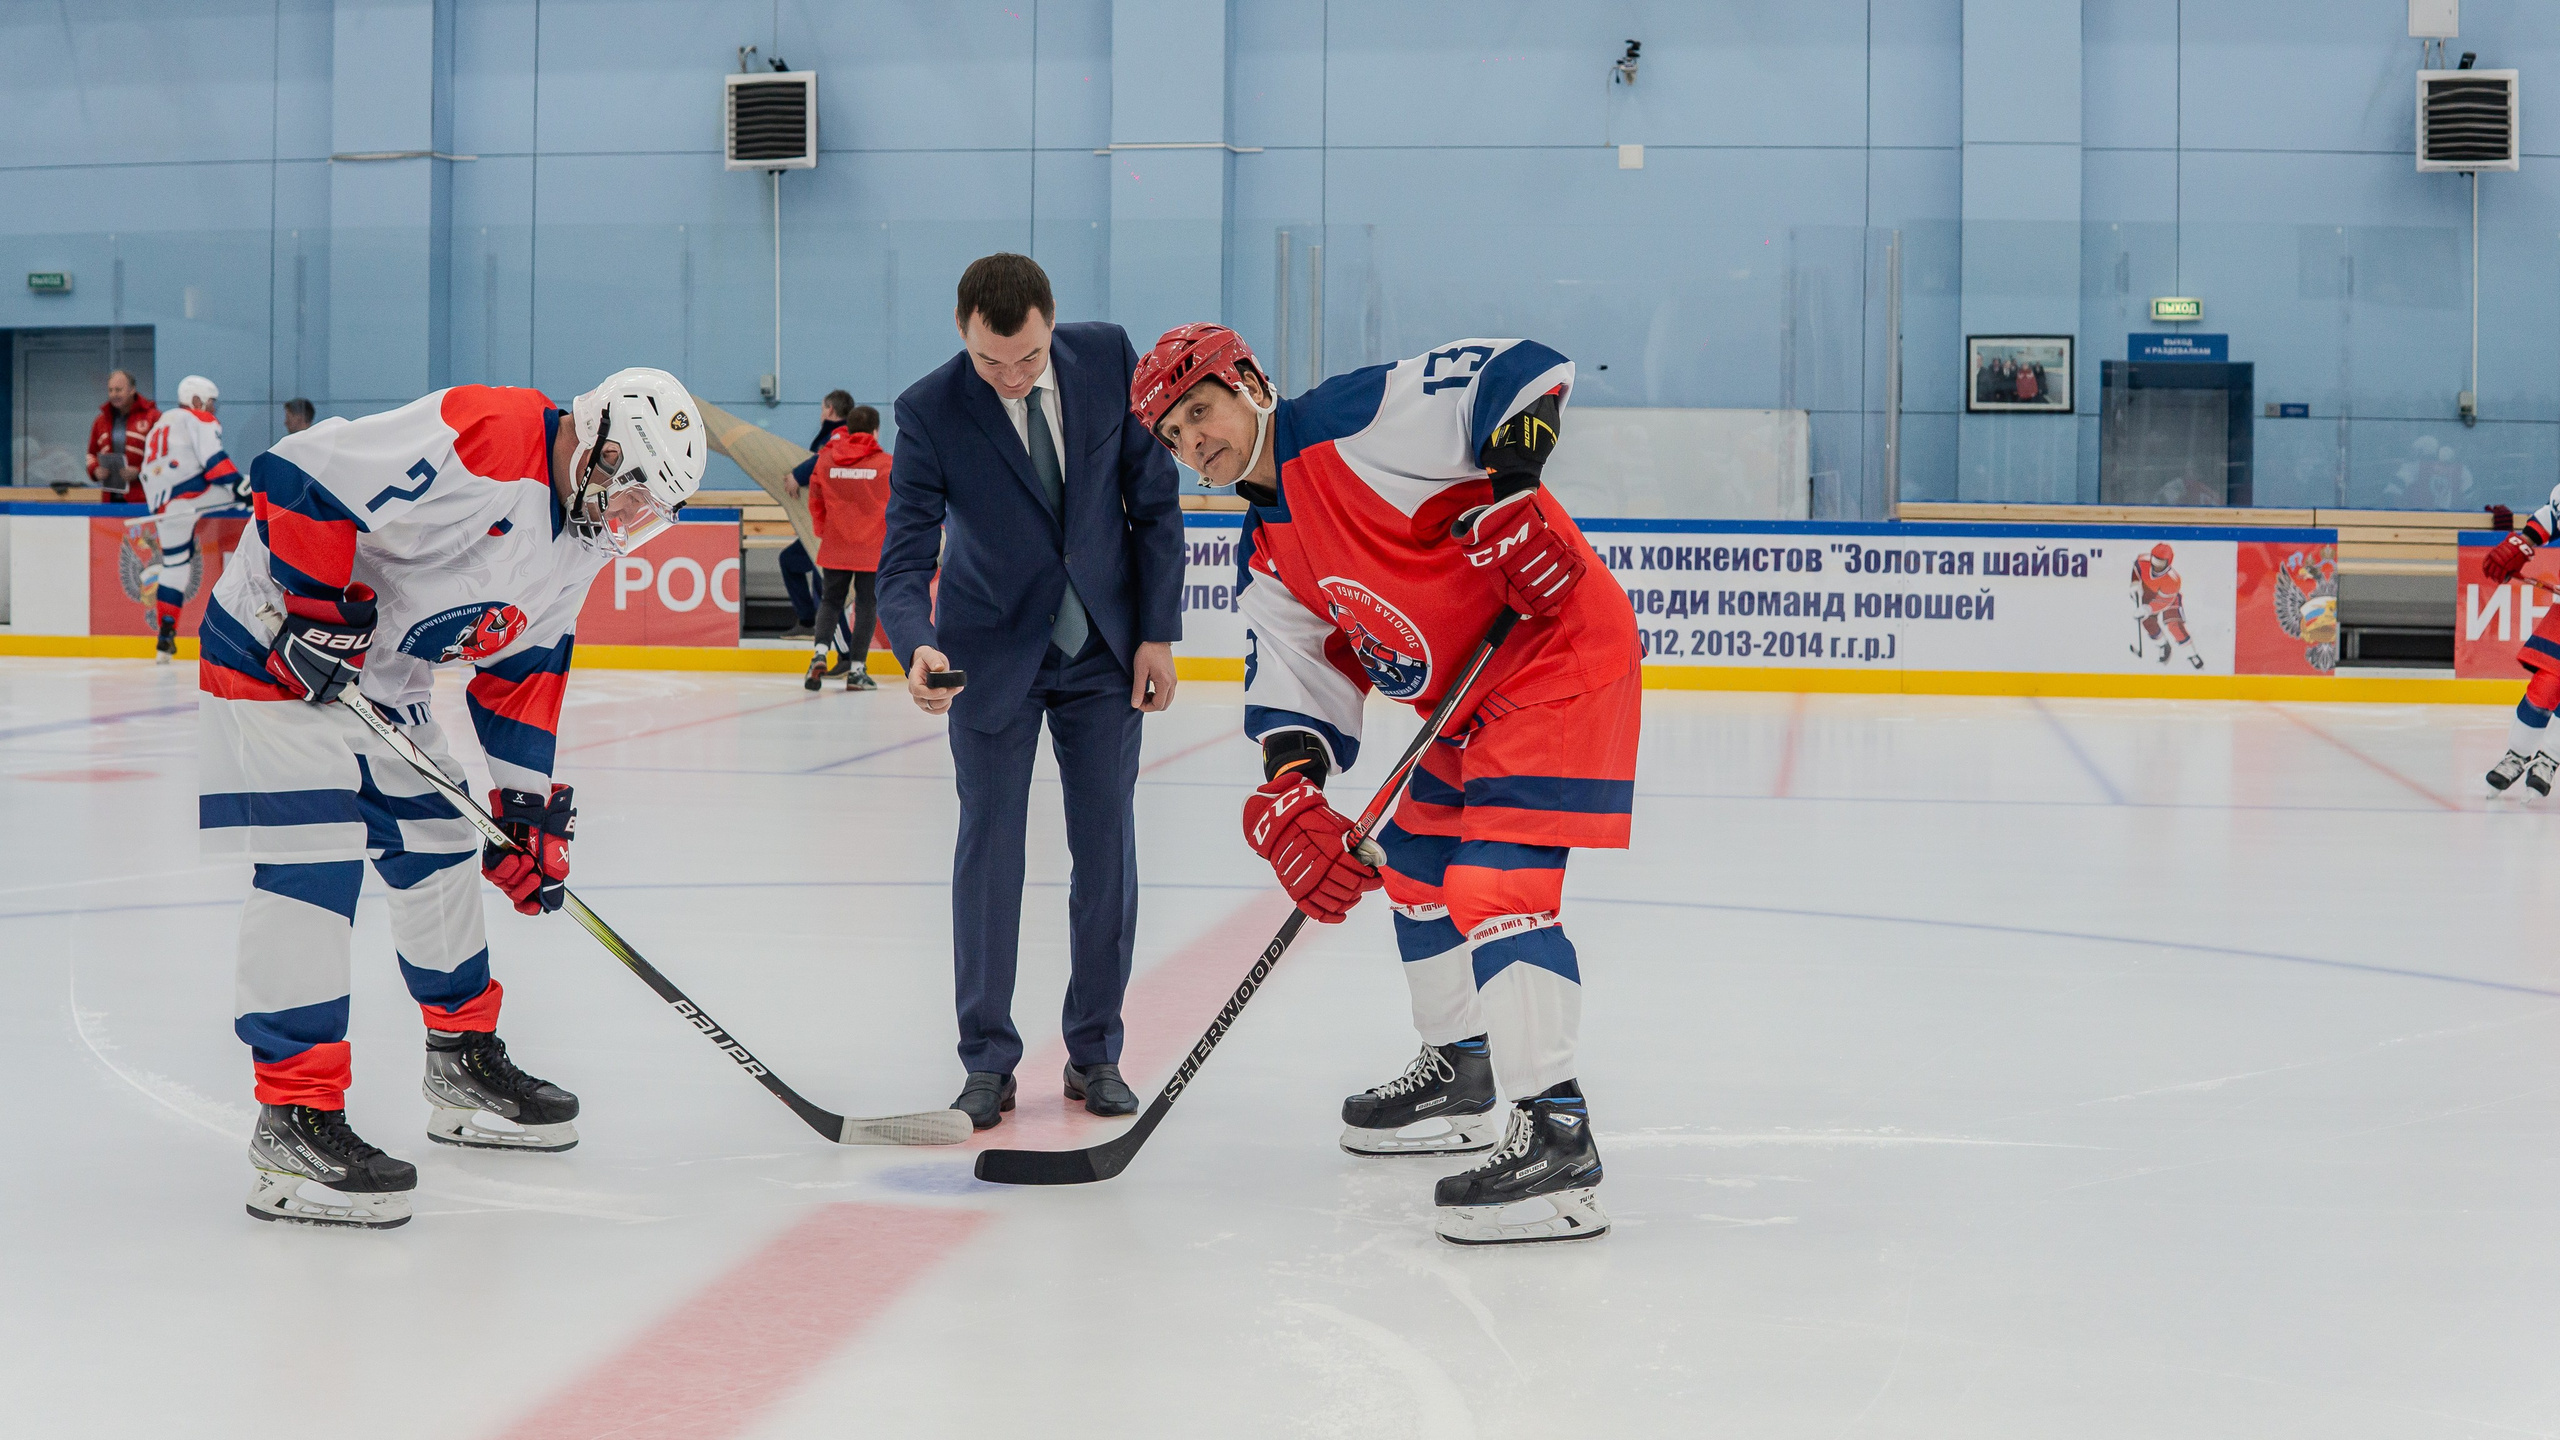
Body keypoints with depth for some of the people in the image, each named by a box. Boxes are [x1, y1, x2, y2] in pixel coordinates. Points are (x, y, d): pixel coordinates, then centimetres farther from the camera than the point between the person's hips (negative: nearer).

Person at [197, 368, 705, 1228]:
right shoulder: (482, 437, -25)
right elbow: (300, 473, -28)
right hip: (275, 647, -10)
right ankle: (294, 1123, -15)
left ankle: (465, 1067, 33)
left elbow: (522, 674, 12)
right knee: (312, 867, -16)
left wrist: (528, 808, 8)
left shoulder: (578, 543, 5)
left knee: (437, 849, 16)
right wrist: (315, 609, -27)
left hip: (382, 678, 10)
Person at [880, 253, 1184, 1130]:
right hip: (993, 653, -2)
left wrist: (1158, 631, -5)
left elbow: (1153, 498, -3)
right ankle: (988, 1064, 9)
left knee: (1107, 847, 4)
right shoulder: (930, 411, -18)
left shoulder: (1110, 359, -13)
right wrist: (916, 647, -39)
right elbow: (906, 555, -19)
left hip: (1103, 647, 2)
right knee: (988, 849, 0)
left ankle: (1095, 1053, 16)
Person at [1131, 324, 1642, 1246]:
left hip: (1560, 647, -10)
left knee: (1496, 882, -19)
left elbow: (1525, 374, -20)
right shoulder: (1268, 559, 11)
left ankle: (1557, 1139, -21)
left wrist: (1507, 497, -32)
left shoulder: (1357, 420, -15)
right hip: (1470, 697, 11)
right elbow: (1297, 685, 5)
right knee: (1413, 864, 20)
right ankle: (1459, 1078, 38)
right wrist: (1288, 791, -14)